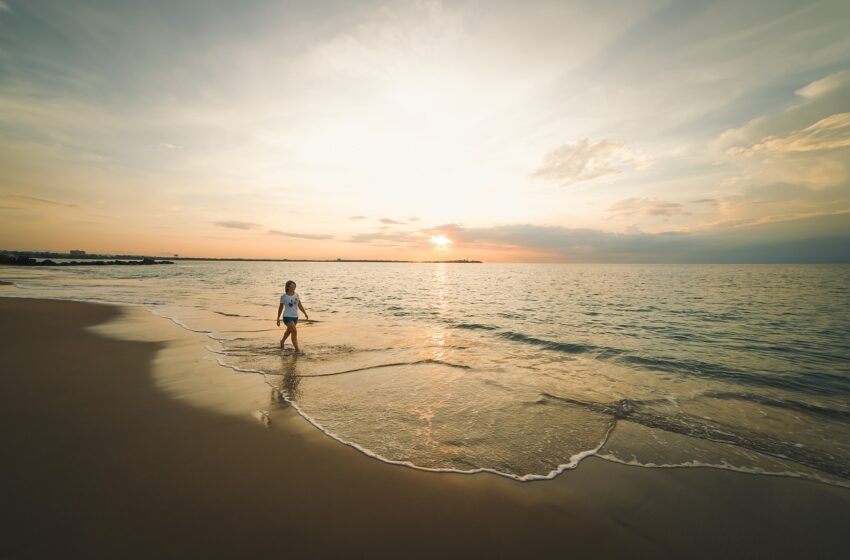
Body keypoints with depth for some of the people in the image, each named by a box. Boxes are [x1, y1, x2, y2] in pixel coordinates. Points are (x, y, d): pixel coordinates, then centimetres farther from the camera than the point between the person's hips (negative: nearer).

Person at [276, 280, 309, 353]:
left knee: (289, 331, 23)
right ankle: (297, 349, -9)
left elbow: (300, 306, 9)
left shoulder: (297, 295, 2)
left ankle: (282, 341, 52)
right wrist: (278, 318, 5)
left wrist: (305, 313, 1)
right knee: (294, 331, -16)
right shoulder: (284, 296, -9)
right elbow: (280, 307, 1)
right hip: (287, 317, -5)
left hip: (295, 317, 6)